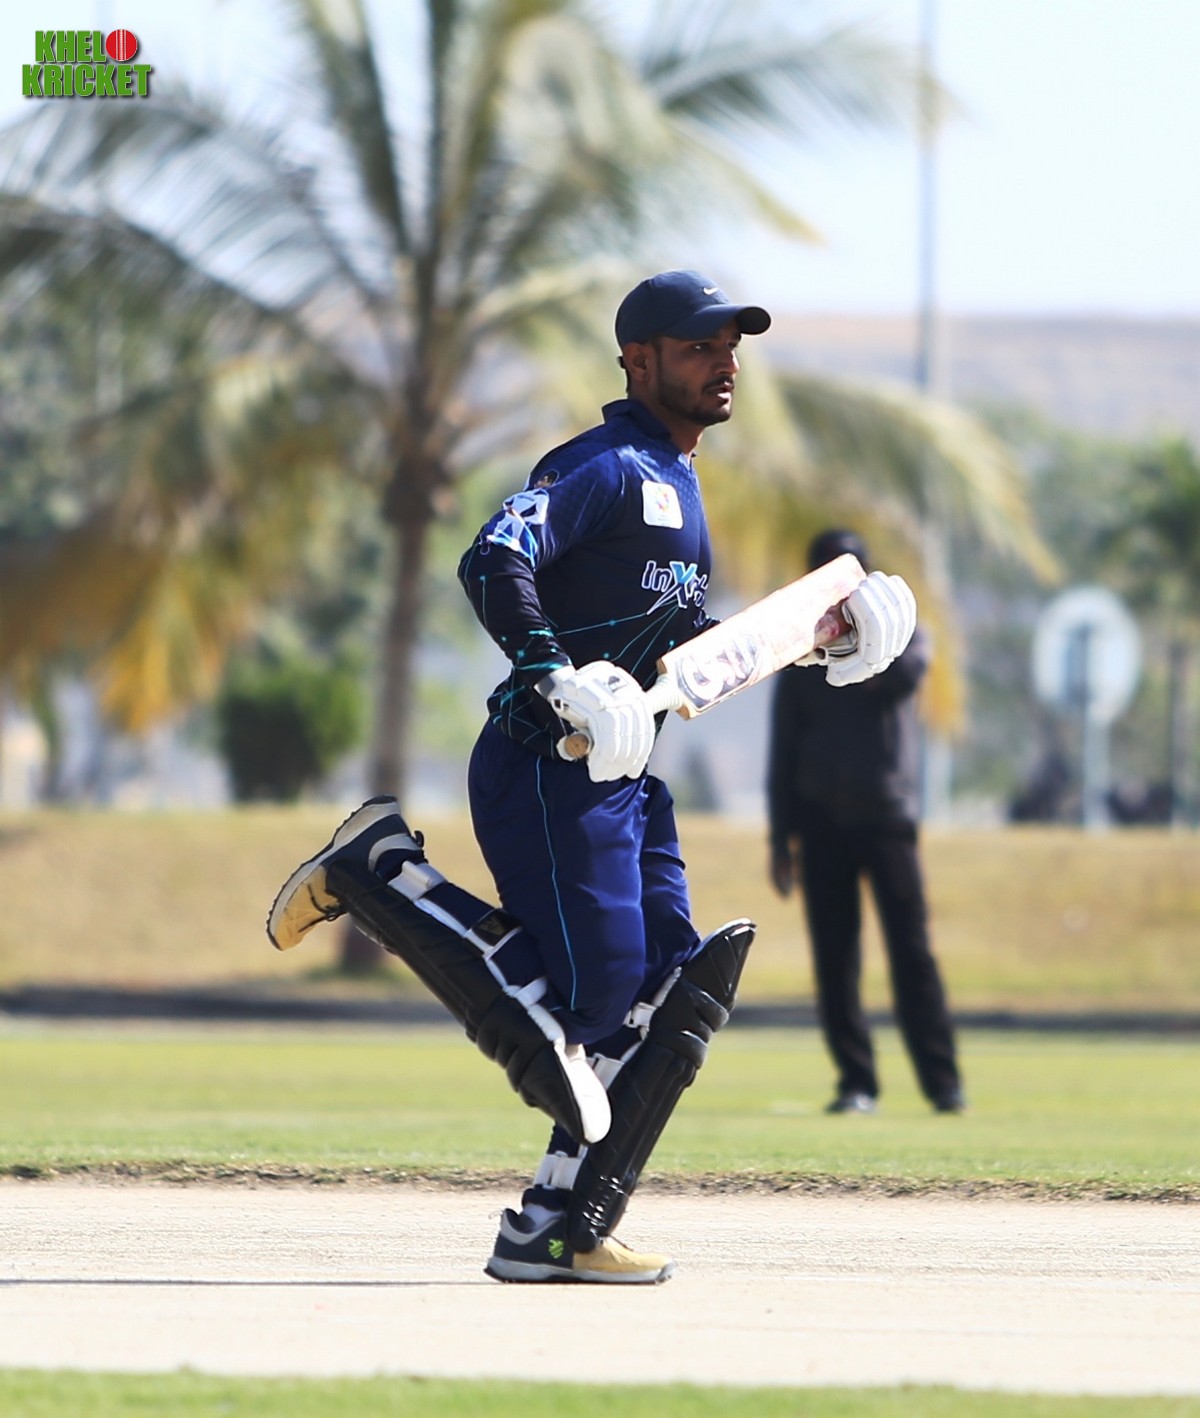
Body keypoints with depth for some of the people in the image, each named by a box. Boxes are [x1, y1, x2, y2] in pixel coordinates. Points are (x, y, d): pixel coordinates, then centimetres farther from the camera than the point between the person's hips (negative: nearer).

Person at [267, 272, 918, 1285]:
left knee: (672, 991, 3)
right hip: (550, 771, -10)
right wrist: (554, 681, -34)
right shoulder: (606, 467, -10)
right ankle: (378, 871, 0)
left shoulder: (677, 482, 21)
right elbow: (494, 563, -25)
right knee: (594, 991, -14)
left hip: (625, 774, 10)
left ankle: (558, 1232, 5)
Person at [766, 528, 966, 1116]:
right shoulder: (801, 653, 13)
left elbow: (903, 672, -19)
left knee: (912, 951, -6)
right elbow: (784, 748, 13)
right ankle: (856, 1082, 5)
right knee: (834, 958, 0)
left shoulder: (902, 631, 7)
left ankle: (942, 1082, -4)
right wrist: (781, 836, 8)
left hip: (887, 814, -2)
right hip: (822, 819, 2)